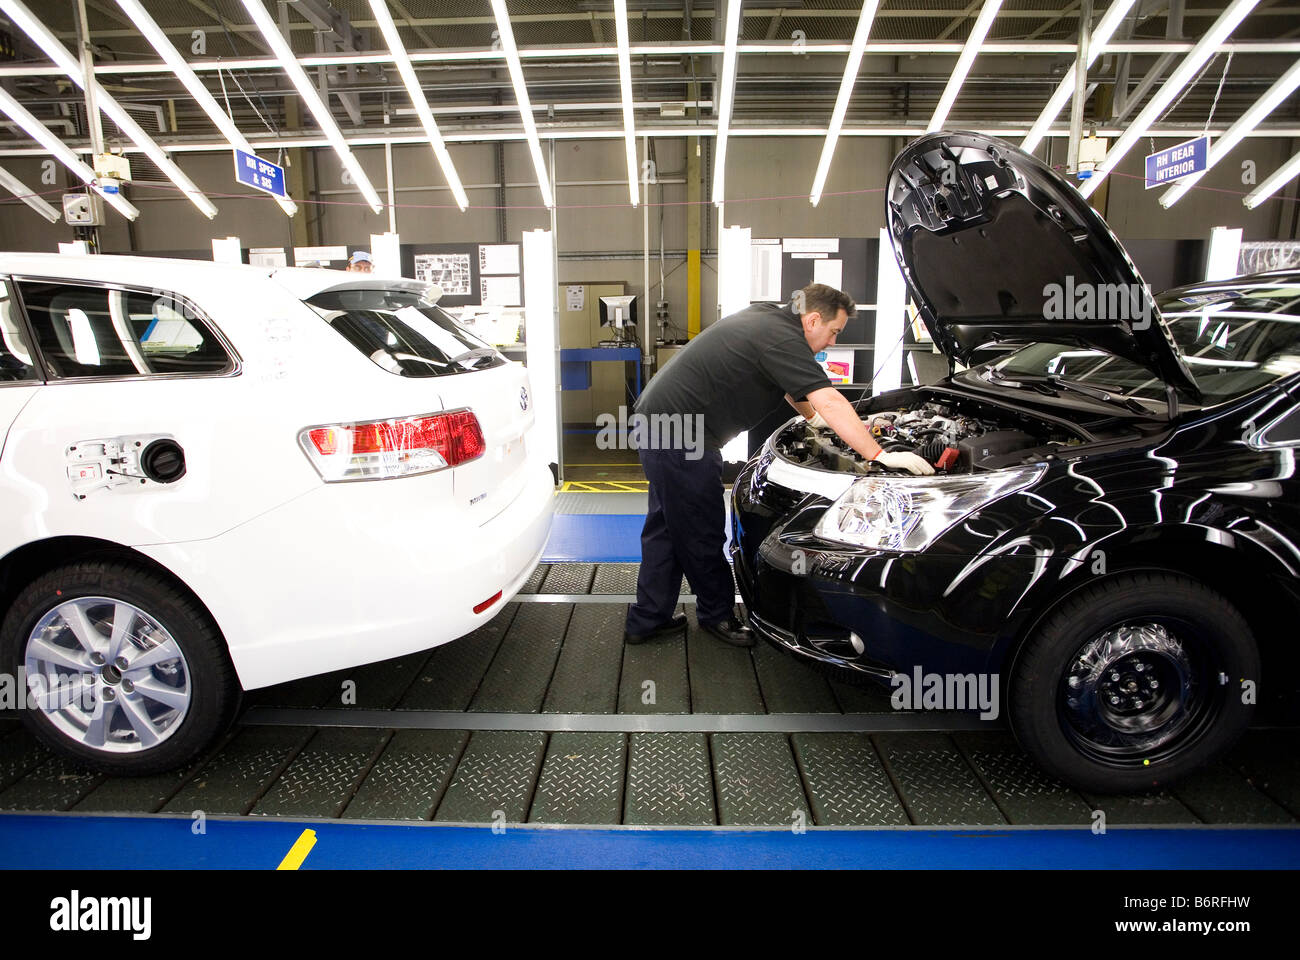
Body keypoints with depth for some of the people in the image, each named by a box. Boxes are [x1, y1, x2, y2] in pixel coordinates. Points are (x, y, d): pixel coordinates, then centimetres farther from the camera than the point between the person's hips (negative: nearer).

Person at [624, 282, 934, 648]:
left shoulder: (767, 316, 14)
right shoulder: (782, 339, -17)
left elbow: (788, 381, 31)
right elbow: (830, 402, -24)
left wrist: (812, 416, 37)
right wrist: (880, 455, -22)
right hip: (679, 433, -11)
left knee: (666, 525, 16)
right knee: (701, 532, 4)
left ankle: (646, 620, 25)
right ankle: (717, 615, 23)